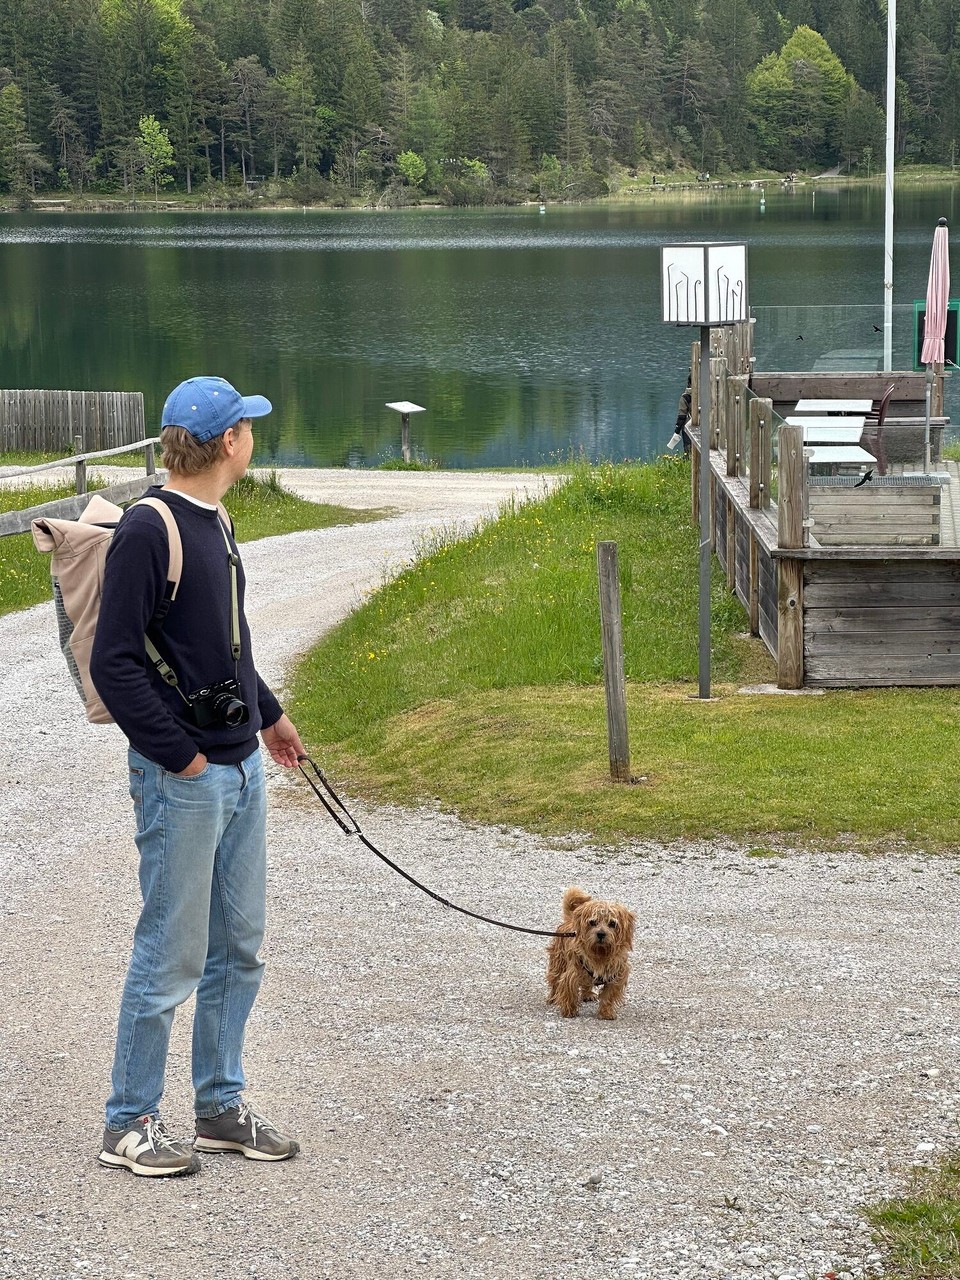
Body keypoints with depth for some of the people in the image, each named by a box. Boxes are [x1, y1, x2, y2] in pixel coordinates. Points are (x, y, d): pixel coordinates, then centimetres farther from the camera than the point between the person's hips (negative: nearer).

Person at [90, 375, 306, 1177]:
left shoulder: (215, 523, 12)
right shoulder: (149, 531, -16)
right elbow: (114, 663, -18)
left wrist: (266, 713, 22)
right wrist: (179, 755, -17)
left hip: (241, 767, 9)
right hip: (182, 780, -9)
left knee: (238, 949, 14)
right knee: (172, 954, -2)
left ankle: (222, 1107, 25)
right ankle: (130, 1123, 9)